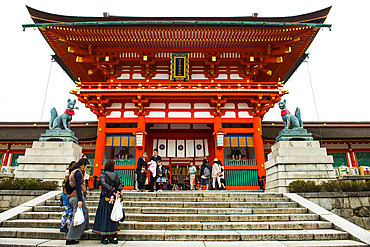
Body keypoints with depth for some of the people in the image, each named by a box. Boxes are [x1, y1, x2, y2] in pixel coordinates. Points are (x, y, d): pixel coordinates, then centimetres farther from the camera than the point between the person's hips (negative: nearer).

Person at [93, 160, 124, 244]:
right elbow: (121, 184, -6)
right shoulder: (117, 176, 5)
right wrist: (117, 192, -9)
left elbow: (105, 184, -18)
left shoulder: (102, 175, -4)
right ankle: (115, 238, 14)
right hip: (115, 199, 3)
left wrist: (113, 192, -15)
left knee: (104, 218, 5)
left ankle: (105, 238, 9)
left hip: (105, 199, -3)